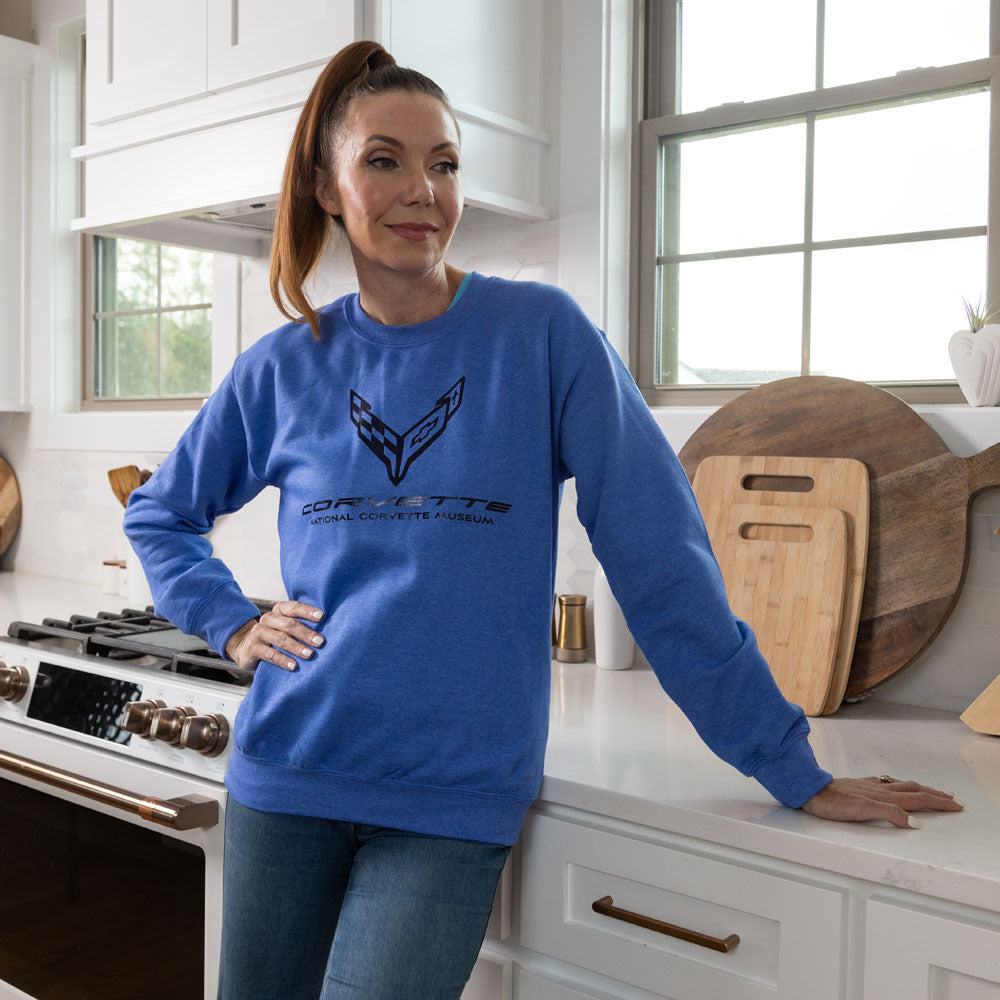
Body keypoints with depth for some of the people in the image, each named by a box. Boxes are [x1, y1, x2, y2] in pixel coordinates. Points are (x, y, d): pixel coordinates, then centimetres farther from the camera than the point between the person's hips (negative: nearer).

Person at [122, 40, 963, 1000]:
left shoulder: (544, 334, -6)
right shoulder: (283, 368, 3)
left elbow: (660, 556, -8)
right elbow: (158, 512, 18)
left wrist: (790, 767, -7)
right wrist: (233, 625, 2)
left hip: (457, 798, -3)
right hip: (288, 775, 4)